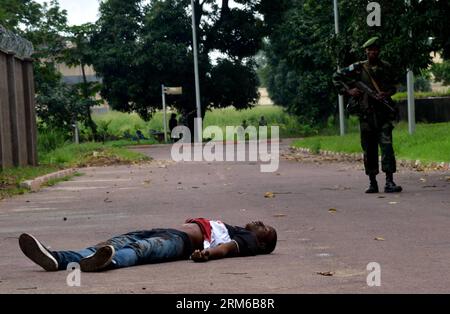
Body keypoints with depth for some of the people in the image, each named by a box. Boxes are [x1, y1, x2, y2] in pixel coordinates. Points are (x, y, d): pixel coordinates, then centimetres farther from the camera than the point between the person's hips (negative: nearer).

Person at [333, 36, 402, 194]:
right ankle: (372, 183, 15)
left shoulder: (386, 67, 7)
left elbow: (393, 86, 19)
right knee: (369, 149, 6)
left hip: (384, 112, 0)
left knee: (387, 145, -11)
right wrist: (348, 90, -3)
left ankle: (389, 182, -13)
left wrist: (387, 93, -3)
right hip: (366, 114, 0)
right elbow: (336, 77, 10)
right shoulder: (358, 68, 2)